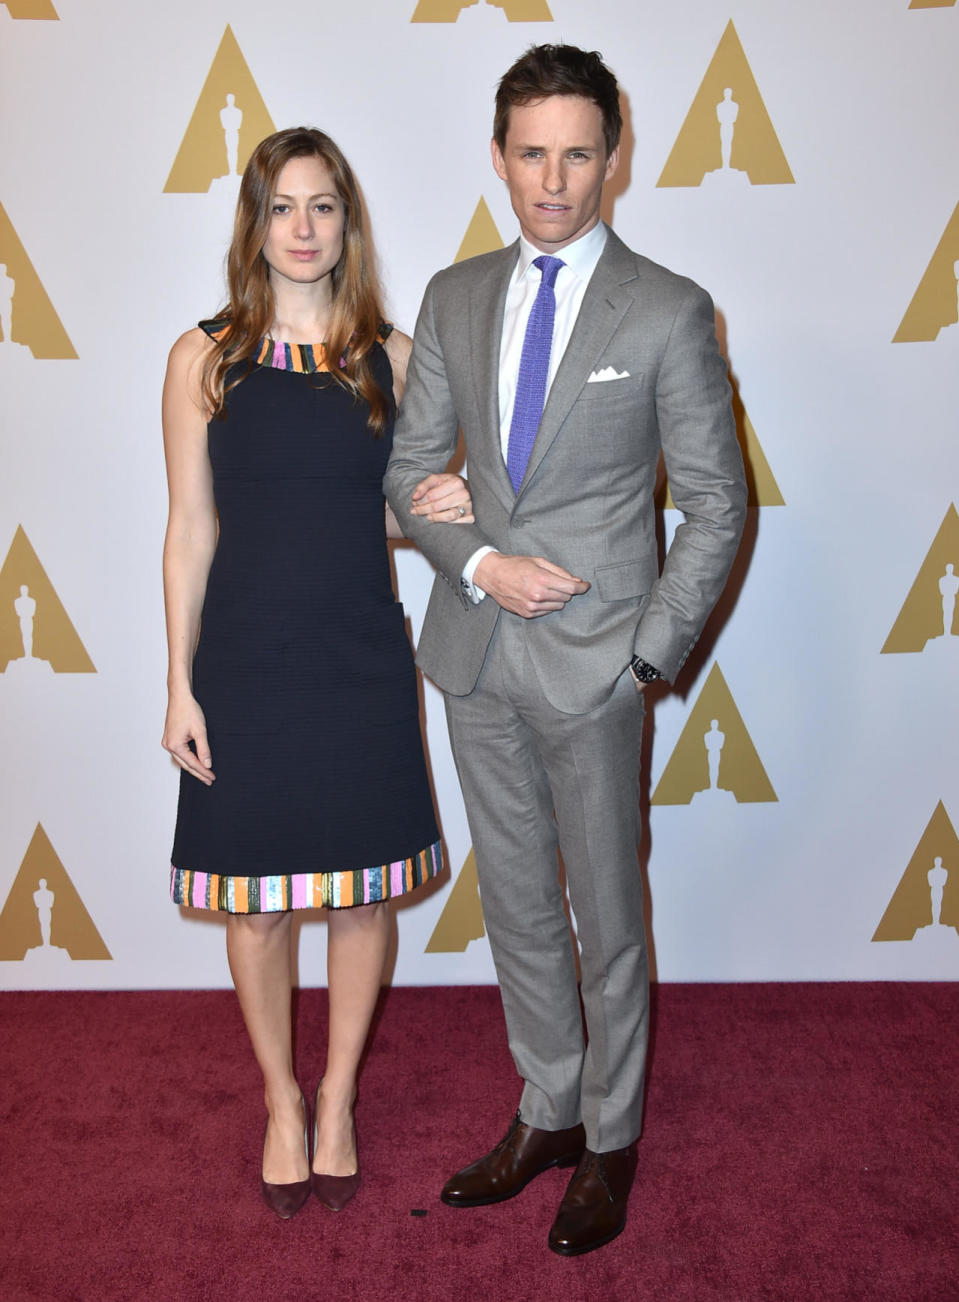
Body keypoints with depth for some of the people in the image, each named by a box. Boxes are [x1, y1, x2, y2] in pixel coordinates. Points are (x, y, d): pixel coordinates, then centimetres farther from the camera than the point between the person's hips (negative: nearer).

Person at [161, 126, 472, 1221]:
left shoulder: (392, 357, 3)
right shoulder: (203, 358, -1)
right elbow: (191, 532, 0)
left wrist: (447, 507, -11)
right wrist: (180, 687, -3)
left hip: (363, 666, 1)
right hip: (246, 667, -1)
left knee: (363, 891, 10)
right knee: (255, 902, 9)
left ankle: (338, 1098, 33)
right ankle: (281, 1100, 33)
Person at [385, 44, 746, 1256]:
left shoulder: (667, 312, -6)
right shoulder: (455, 297, 6)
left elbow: (716, 502, -4)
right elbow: (410, 470, 9)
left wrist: (651, 654, -10)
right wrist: (480, 563, -9)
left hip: (591, 661, -4)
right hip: (475, 654, 4)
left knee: (607, 917, 10)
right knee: (516, 904, 17)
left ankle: (611, 1140, 30)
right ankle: (548, 1111, 37)